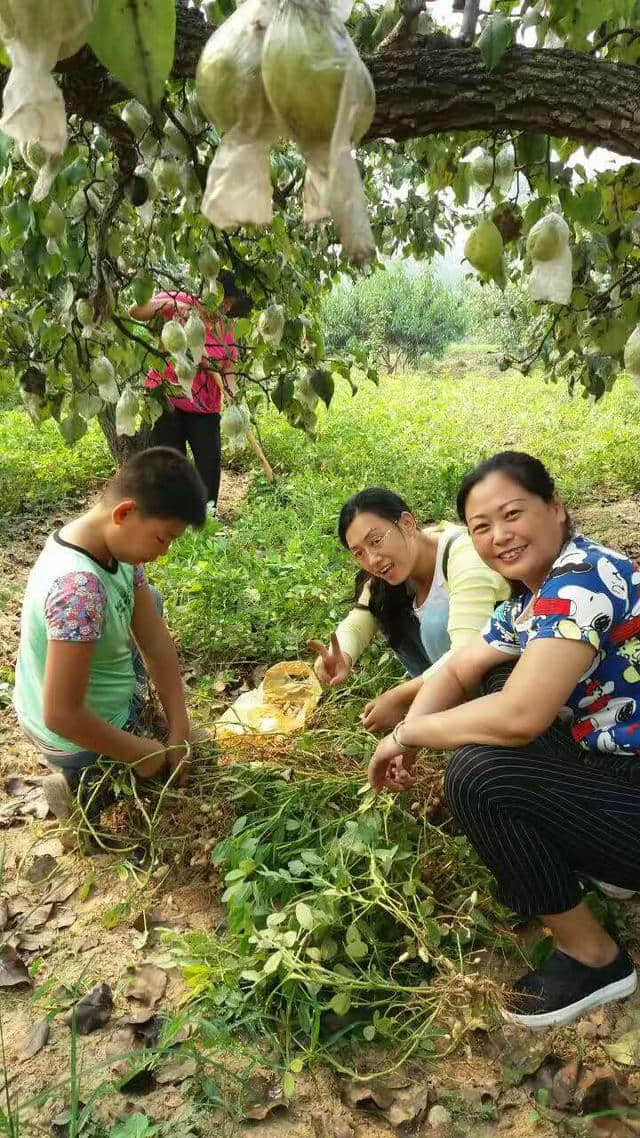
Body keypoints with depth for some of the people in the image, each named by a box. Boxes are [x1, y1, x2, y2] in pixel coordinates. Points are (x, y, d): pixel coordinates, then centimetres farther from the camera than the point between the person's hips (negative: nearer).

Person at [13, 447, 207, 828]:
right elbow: (61, 716, -35)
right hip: (78, 740, -7)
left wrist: (179, 731, -7)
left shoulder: (115, 544, -13)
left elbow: (157, 642, -6)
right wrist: (138, 753, -20)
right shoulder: (79, 587, -40)